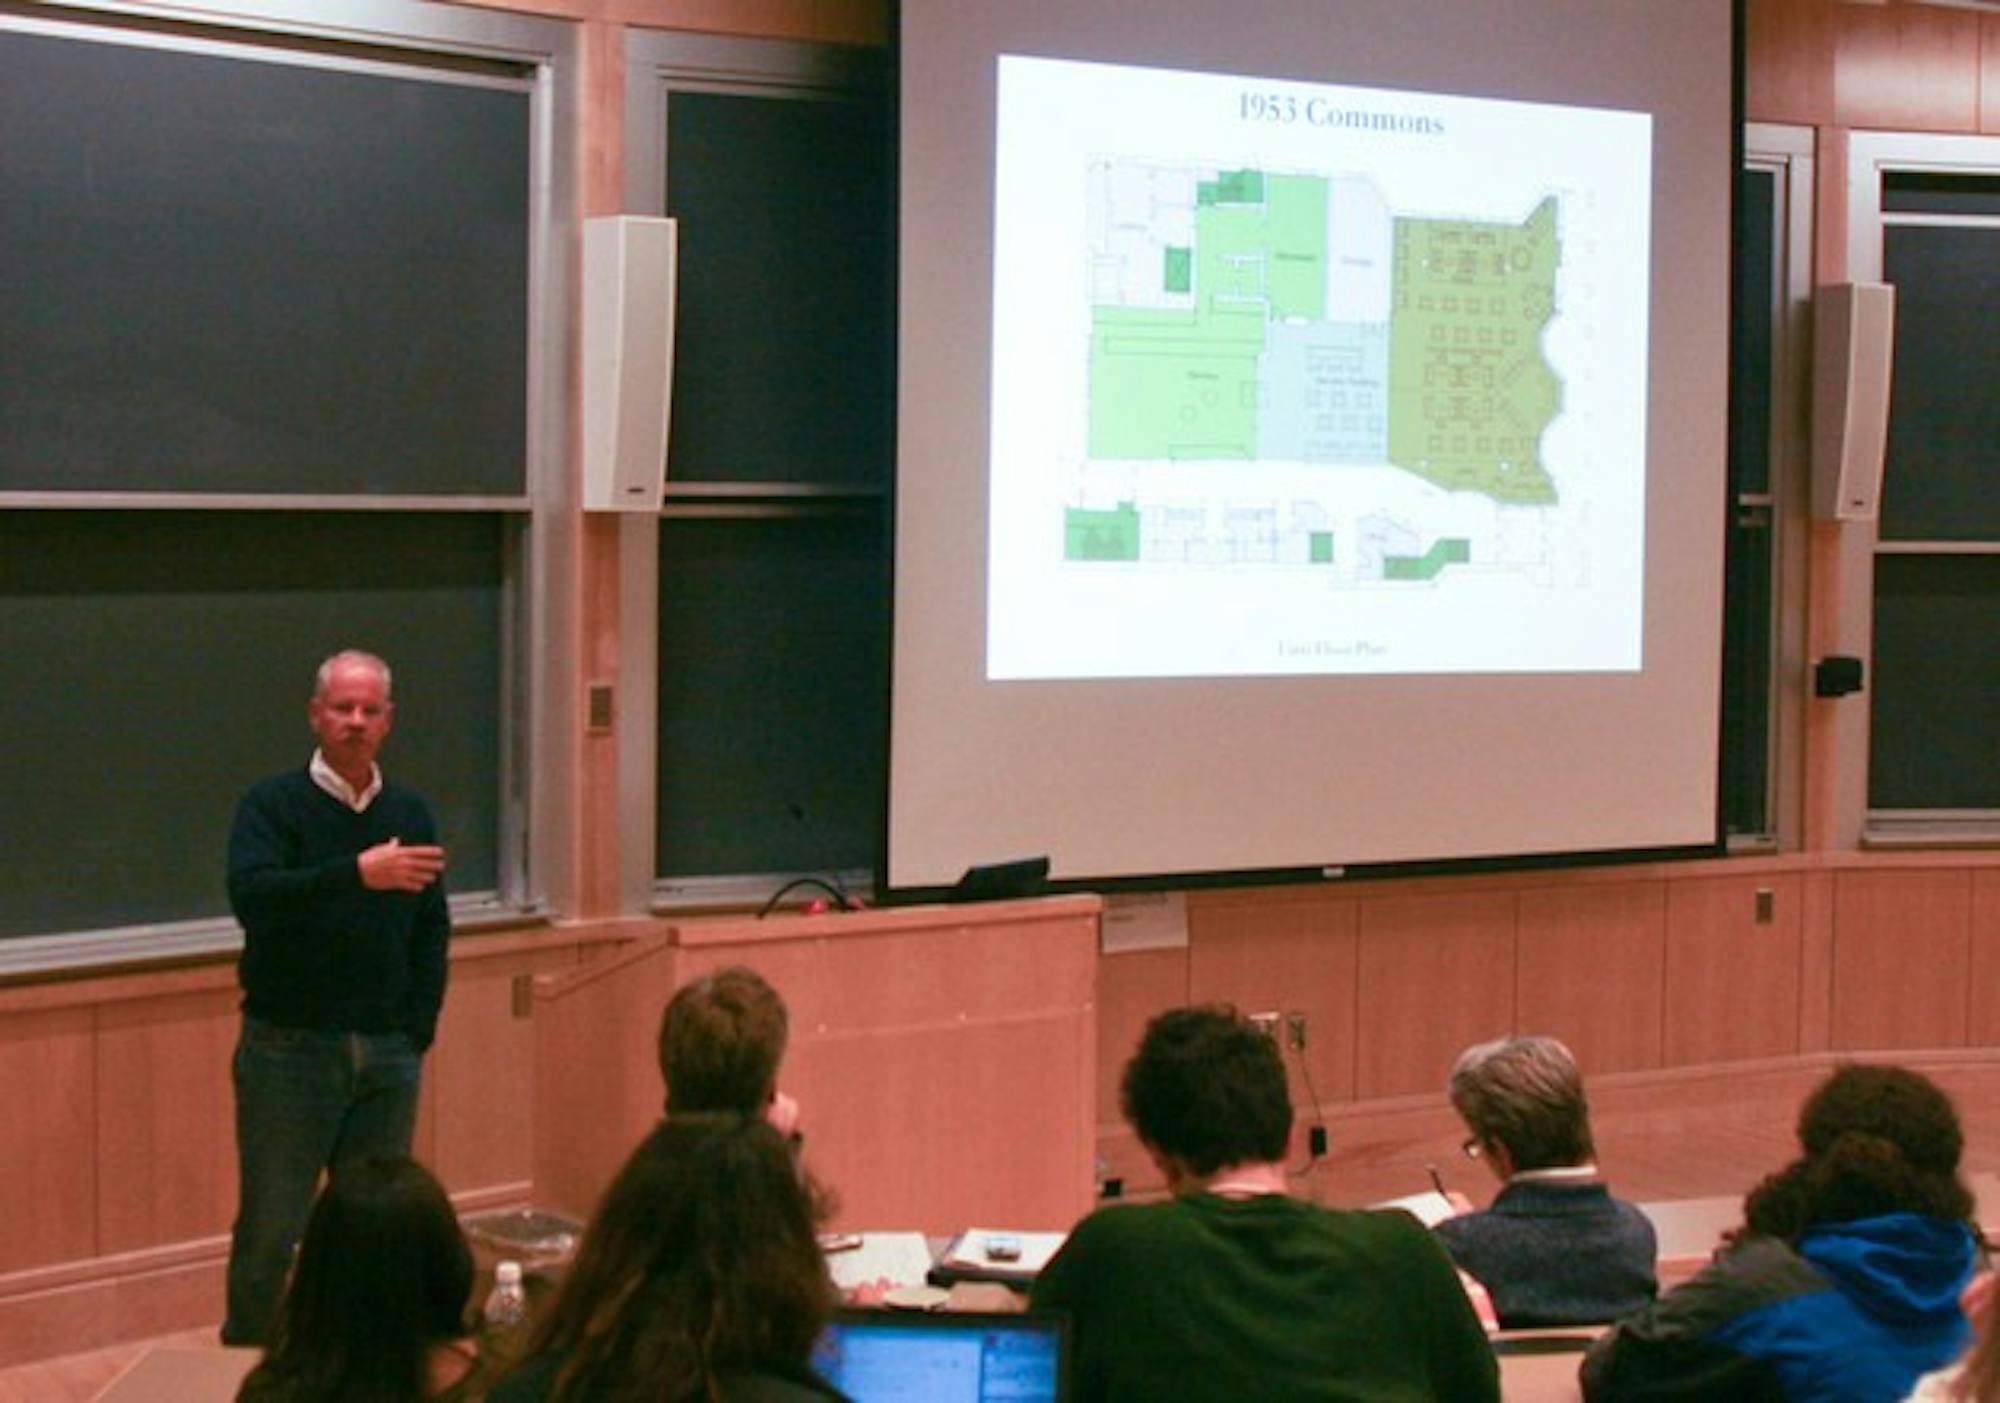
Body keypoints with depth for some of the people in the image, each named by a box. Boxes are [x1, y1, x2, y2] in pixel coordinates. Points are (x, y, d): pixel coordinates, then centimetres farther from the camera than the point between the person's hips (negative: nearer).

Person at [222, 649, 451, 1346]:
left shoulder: (410, 815, 11)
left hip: (388, 1055, 4)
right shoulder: (273, 806, -4)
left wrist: (418, 1029, 3)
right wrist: (357, 872, -34)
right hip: (288, 1050, -4)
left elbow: (431, 933, 14)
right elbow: (251, 896, -22)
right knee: (269, 1231, -2)